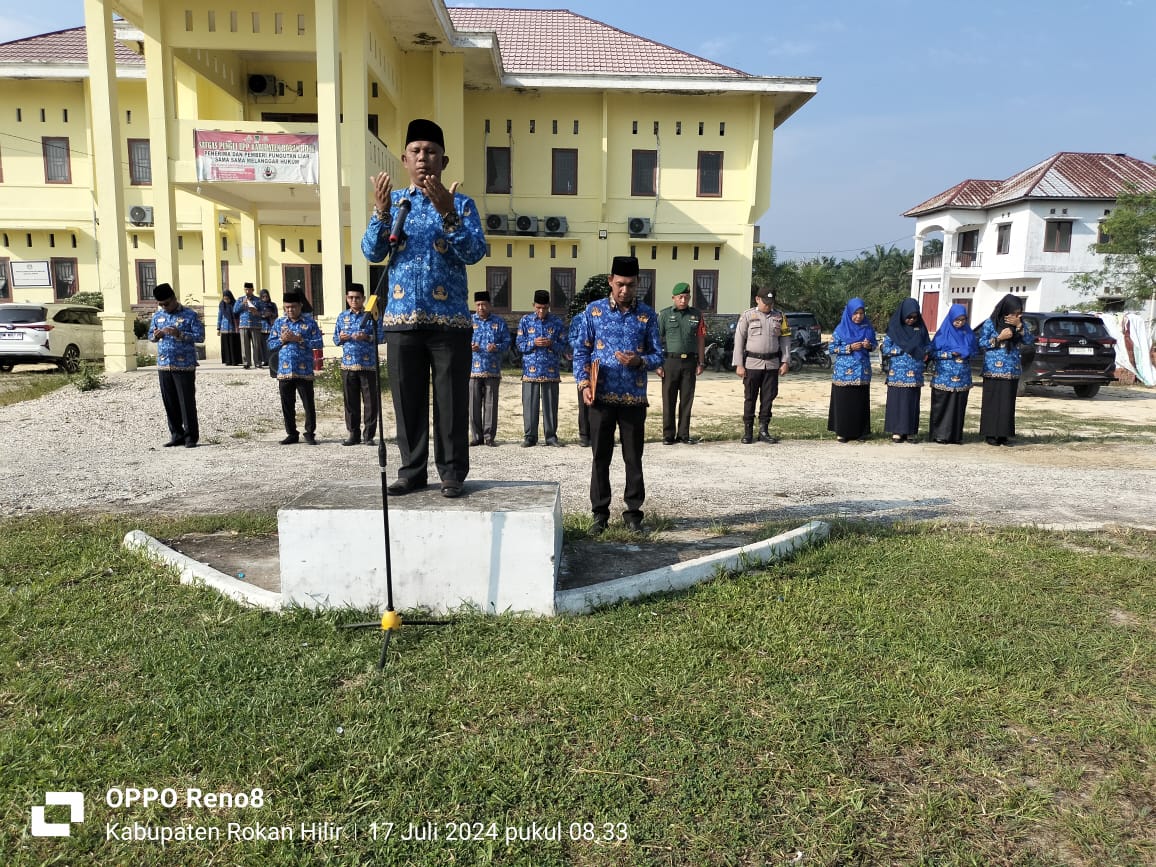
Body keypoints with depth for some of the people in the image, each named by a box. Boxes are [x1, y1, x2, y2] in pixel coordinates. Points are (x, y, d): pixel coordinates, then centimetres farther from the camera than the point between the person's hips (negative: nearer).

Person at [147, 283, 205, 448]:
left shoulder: (190, 315, -4)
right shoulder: (157, 316, 12)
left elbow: (200, 336, -9)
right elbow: (150, 335, 20)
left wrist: (179, 334, -22)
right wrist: (156, 336, -4)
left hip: (184, 365, -5)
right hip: (164, 365, 5)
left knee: (187, 402, -3)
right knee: (169, 402, 8)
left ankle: (191, 436, 4)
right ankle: (177, 435, 18)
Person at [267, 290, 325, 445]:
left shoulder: (310, 322, 2)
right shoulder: (279, 322, 10)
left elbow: (319, 343, -4)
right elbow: (271, 344, 11)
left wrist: (299, 339, -13)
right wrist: (282, 340, -9)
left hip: (304, 370, -3)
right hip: (284, 371, 3)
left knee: (308, 404, 1)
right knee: (287, 405, 8)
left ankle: (310, 433, 13)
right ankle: (292, 434, 19)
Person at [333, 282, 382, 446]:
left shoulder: (371, 315, 1)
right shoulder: (342, 316, 12)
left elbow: (380, 336, -3)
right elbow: (335, 339, 14)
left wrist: (367, 337, -19)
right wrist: (341, 338, -8)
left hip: (368, 365, -3)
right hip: (348, 365, 3)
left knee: (371, 401, -1)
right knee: (351, 401, 7)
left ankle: (369, 435, 8)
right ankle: (353, 434, 15)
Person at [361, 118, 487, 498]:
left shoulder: (461, 203, 3)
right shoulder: (393, 201, 11)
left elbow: (475, 253, -10)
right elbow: (372, 253, 3)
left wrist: (448, 214, -21)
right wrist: (381, 212, -12)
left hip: (449, 319, -2)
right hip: (401, 318, 3)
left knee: (451, 401, 1)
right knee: (407, 400, 7)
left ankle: (453, 473, 11)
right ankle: (411, 471, 18)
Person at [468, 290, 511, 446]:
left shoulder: (499, 322, 11)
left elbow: (507, 341, 7)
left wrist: (497, 347, -13)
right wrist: (469, 346, -12)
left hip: (493, 370, 0)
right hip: (473, 368, 0)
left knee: (490, 403, 0)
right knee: (474, 403, 0)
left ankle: (489, 436, 6)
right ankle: (476, 436, 8)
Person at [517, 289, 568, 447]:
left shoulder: (557, 322, 6)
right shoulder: (525, 321, 7)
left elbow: (563, 346, 6)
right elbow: (520, 345, 4)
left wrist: (552, 344, -14)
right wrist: (533, 343, -14)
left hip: (551, 371, 0)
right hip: (530, 369, 0)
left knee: (551, 405, 3)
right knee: (529, 404, 0)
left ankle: (551, 436, 11)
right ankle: (529, 436, 9)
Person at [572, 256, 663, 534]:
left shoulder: (647, 314, 3)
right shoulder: (594, 310, 3)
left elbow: (657, 355, 6)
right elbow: (581, 350, 5)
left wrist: (640, 361, -16)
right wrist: (584, 384, -8)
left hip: (634, 397, 0)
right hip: (602, 396, 0)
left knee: (633, 457, 6)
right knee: (600, 457, 6)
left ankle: (633, 511, 18)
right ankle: (600, 512, 16)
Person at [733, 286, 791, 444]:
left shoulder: (779, 317, 9)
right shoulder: (747, 316, 1)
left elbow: (785, 339, 11)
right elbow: (739, 340, -1)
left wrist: (784, 362, 3)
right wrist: (739, 365, -6)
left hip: (772, 364, 3)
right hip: (752, 363, -3)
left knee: (768, 398, 4)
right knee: (750, 398, 2)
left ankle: (763, 431, 12)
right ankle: (747, 432, 8)